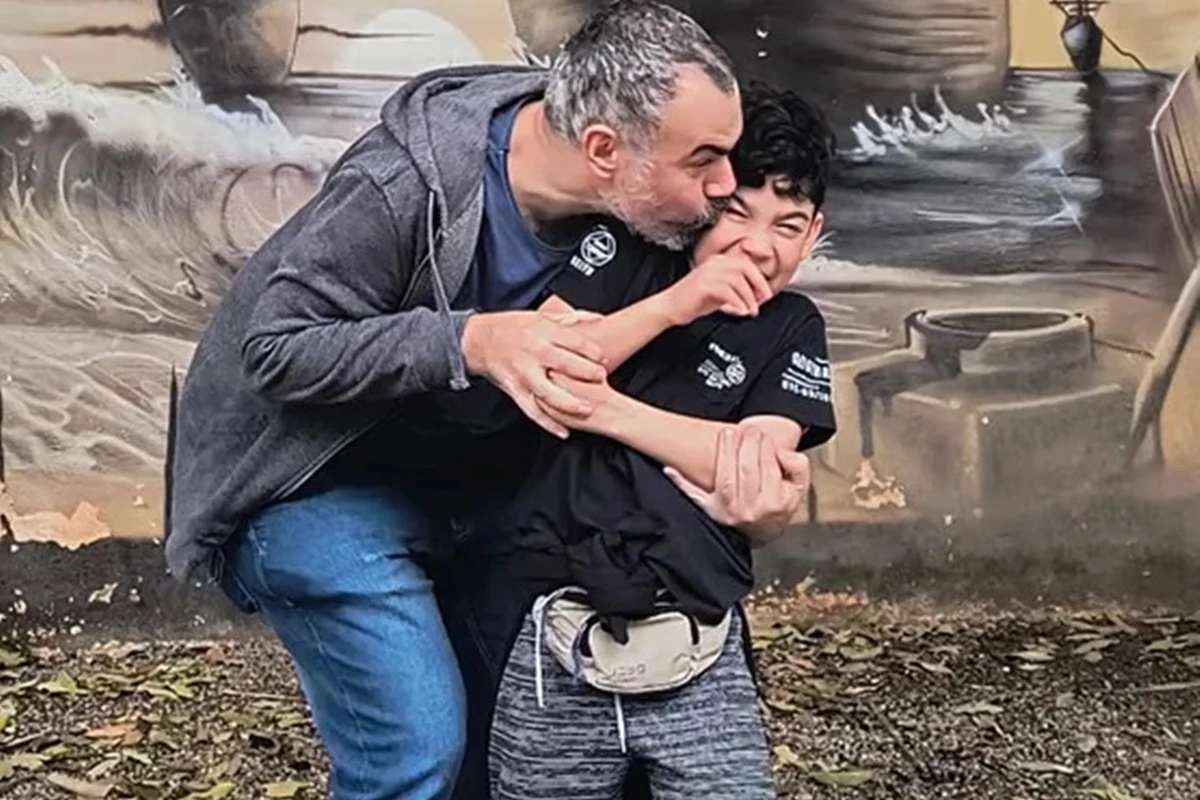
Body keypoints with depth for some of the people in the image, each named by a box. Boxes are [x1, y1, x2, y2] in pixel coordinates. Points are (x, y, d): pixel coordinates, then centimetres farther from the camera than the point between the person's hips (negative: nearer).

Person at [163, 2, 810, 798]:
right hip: (320, 481, -6)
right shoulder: (403, 187, -31)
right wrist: (470, 342, -38)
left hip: (465, 471, 6)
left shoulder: (641, 211, -14)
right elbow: (277, 348, -25)